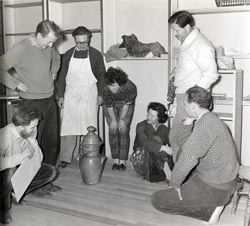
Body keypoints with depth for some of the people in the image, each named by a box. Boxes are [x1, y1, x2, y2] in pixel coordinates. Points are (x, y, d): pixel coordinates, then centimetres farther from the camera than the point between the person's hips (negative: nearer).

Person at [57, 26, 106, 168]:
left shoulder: (96, 55, -1)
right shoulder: (68, 55, 4)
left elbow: (101, 75, 6)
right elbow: (62, 76, 9)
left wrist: (100, 94, 0)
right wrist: (60, 96, 4)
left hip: (89, 97, -1)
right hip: (70, 96, 1)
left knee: (89, 128, 2)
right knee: (68, 127, 0)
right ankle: (65, 157, 7)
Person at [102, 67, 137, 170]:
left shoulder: (130, 87, -35)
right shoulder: (106, 89, -32)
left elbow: (127, 104, -20)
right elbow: (109, 106, -17)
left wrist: (122, 119, -13)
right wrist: (113, 120, -10)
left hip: (125, 106, -1)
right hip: (111, 106, 1)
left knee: (124, 130, -10)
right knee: (113, 130, -8)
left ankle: (123, 161, -7)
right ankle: (115, 161, -1)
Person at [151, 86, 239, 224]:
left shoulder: (206, 124, -24)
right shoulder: (210, 118, 8)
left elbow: (189, 157, -26)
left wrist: (175, 184, -13)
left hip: (214, 187, -10)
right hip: (224, 181, 10)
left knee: (157, 200, -8)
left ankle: (209, 209, -4)